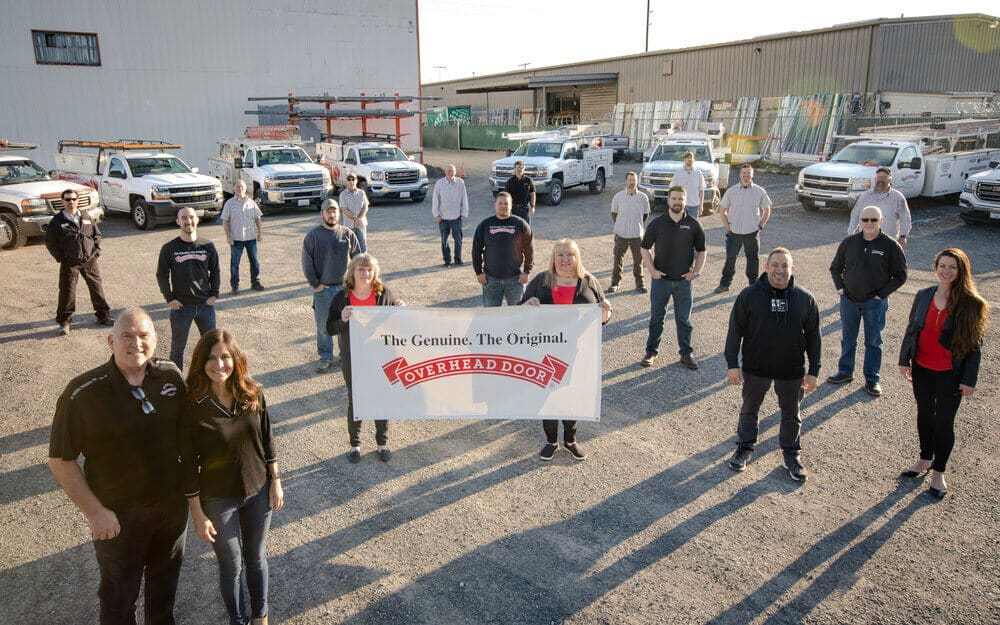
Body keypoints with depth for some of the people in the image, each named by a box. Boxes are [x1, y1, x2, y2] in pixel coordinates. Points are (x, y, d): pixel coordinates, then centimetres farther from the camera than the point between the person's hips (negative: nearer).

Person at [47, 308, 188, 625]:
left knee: (165, 575, 27)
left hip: (173, 504, 4)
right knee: (120, 590, 20)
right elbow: (60, 460, -14)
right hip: (119, 515, -4)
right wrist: (95, 512, -16)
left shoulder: (171, 375, -11)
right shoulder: (82, 394, -22)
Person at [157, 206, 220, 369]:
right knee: (177, 346, 9)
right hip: (180, 306, -2)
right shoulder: (169, 248, -5)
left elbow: (215, 271, 9)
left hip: (206, 305, 2)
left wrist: (214, 294, 1)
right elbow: (161, 275, 1)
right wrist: (169, 298, -5)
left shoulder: (208, 246, 0)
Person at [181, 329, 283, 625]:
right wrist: (198, 514, -10)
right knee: (232, 567, 16)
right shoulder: (192, 406, -20)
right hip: (218, 500, -2)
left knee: (256, 558, 21)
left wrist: (275, 482, 3)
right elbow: (188, 465, -13)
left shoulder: (253, 395, -11)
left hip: (258, 491, 3)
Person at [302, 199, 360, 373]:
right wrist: (315, 284, -7)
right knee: (323, 325, 5)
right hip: (322, 288, -1)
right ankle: (325, 358, 18)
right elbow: (307, 262, -4)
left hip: (344, 287, 1)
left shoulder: (348, 234, 2)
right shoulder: (313, 236, -4)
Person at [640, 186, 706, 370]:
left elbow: (701, 251, 8)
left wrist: (696, 271, -4)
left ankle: (686, 353, 20)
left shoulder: (693, 225, 0)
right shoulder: (657, 223, -2)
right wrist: (652, 270, -7)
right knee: (656, 318, 9)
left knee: (684, 319, 9)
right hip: (661, 279, 0)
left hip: (684, 280, 0)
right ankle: (651, 351, 21)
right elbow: (645, 248, 4)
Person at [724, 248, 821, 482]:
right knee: (749, 409, 16)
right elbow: (735, 330, -7)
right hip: (755, 368, -1)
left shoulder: (805, 299, -5)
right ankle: (745, 447, 37)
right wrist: (732, 364, -10)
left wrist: (813, 371, 0)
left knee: (791, 414, 17)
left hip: (791, 371, 1)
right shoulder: (749, 295, -11)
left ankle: (791, 453, 36)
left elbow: (813, 336, 1)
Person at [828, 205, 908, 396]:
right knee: (847, 339, 14)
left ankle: (872, 380, 18)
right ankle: (845, 372, 29)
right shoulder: (849, 242, 1)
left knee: (873, 342, 7)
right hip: (849, 300, 3)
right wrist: (840, 288, 3)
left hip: (875, 303, -3)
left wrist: (881, 294, -8)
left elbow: (900, 275, -3)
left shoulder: (890, 246, -7)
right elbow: (835, 268, 14)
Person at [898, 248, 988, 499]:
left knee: (944, 423, 8)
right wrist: (904, 360, 6)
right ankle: (925, 460, 38)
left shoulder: (971, 304, -13)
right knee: (924, 415, 19)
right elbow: (911, 329, 7)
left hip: (950, 375, -4)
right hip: (922, 369, 4)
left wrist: (969, 380, -10)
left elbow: (975, 344, -9)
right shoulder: (923, 296, -3)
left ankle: (938, 472, 25)